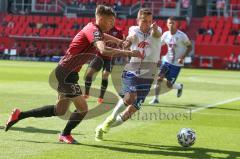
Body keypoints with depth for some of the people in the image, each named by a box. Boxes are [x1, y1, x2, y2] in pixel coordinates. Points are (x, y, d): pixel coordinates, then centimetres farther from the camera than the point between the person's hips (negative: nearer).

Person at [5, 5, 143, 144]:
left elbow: (103, 36, 37)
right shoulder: (93, 30, -18)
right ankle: (65, 135, 16)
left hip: (65, 72, 10)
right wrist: (128, 53, -35)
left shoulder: (94, 29, 10)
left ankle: (19, 115, 22)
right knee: (83, 108, -6)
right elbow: (103, 50, -37)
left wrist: (120, 41, 33)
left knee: (60, 111, 17)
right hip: (66, 72, -10)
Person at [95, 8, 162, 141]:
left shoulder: (156, 30, 1)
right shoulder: (134, 29, 1)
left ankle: (103, 128, 20)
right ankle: (112, 117, -3)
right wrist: (128, 40, -48)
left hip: (147, 76, 2)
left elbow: (157, 34, -24)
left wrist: (154, 29, -50)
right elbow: (132, 36, -23)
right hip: (131, 71, -1)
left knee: (133, 109, 0)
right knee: (130, 97, -29)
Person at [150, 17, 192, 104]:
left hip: (177, 63, -4)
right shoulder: (165, 35, -1)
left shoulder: (182, 35, -14)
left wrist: (183, 57, -18)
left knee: (169, 84, -2)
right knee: (159, 78, -11)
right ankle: (156, 98, -1)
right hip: (167, 60, 4)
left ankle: (180, 87, 31)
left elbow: (189, 47, -6)